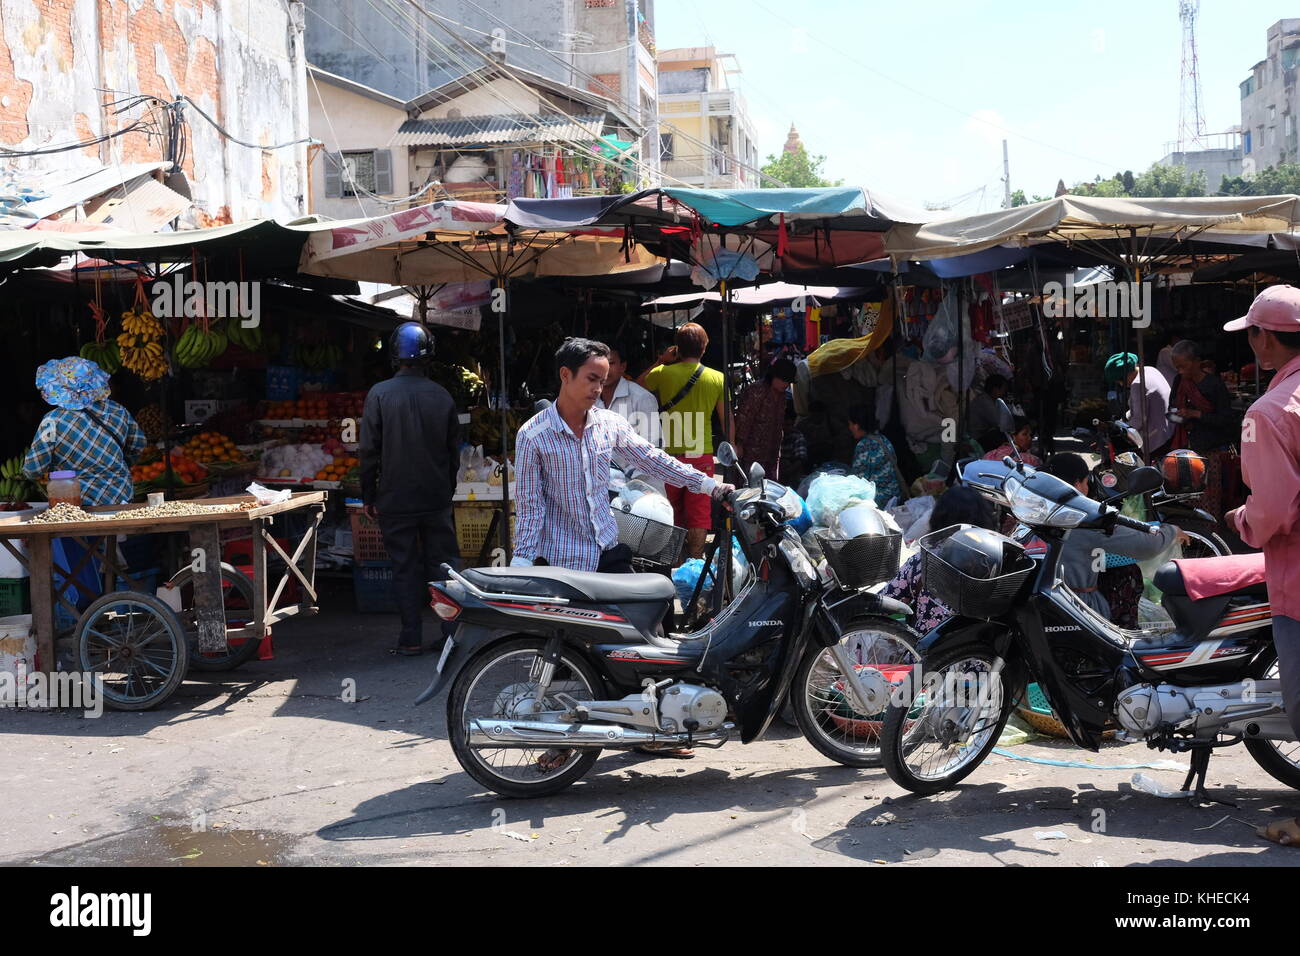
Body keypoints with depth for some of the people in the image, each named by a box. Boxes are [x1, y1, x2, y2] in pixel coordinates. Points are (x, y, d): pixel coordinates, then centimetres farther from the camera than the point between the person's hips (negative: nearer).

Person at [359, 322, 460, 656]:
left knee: (405, 569, 5)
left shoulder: (380, 394, -8)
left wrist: (369, 497, 2)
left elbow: (369, 451, -7)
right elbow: (454, 450, 7)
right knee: (442, 563, 9)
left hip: (395, 500, -2)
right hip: (437, 498, 2)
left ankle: (411, 638, 8)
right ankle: (452, 631, 12)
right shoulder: (442, 396, -1)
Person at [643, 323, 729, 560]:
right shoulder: (718, 379, -1)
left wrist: (660, 362, 16)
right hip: (702, 456, 0)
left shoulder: (662, 373, -4)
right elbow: (727, 420, 5)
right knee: (699, 513, 4)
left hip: (669, 455, 1)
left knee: (672, 513, 14)